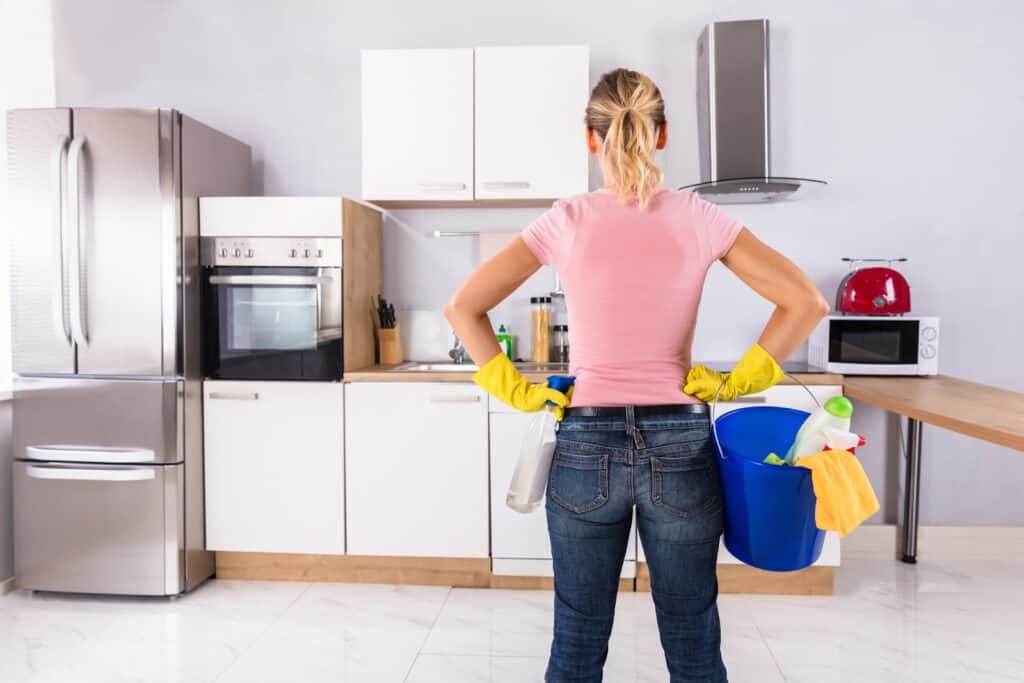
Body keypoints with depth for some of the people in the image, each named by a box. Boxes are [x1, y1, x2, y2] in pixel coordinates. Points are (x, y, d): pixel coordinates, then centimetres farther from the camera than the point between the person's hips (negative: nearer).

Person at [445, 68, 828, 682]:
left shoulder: (569, 221, -5)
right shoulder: (698, 218, -3)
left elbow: (463, 308, -4)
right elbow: (807, 303, -5)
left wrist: (517, 391, 0)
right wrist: (737, 381, 0)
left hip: (587, 446, 0)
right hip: (680, 445, 1)